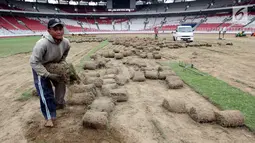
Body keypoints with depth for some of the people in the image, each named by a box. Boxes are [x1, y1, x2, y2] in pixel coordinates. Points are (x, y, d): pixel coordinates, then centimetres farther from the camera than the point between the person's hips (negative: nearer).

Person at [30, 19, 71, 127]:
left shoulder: (66, 43, -21)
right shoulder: (42, 44, -39)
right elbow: (34, 62, -33)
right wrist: (49, 75, -35)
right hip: (40, 68, -5)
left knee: (61, 84, 19)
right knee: (45, 92, -9)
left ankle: (59, 103, 46)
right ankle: (49, 116, 7)